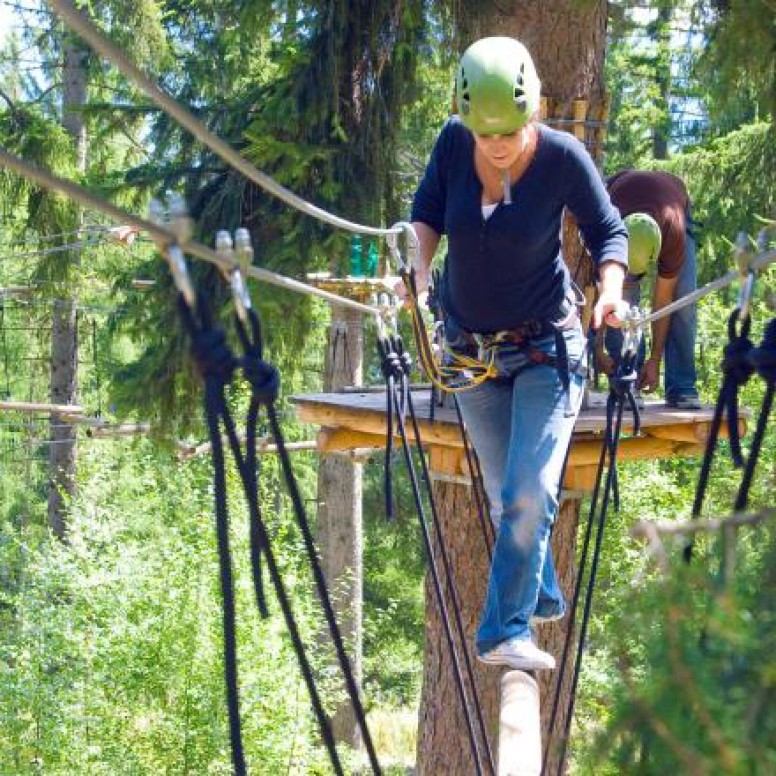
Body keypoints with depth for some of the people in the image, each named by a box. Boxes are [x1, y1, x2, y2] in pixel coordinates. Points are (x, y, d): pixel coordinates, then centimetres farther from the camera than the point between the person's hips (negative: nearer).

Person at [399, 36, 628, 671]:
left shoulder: (563, 157, -18)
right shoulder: (453, 143, -12)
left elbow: (608, 230, -6)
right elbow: (427, 210, 4)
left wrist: (611, 287, -24)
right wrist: (419, 264, -15)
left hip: (546, 346, -3)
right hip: (471, 349, 3)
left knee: (530, 492, -14)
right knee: (506, 496, 11)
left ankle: (504, 632, -7)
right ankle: (543, 597, 33)